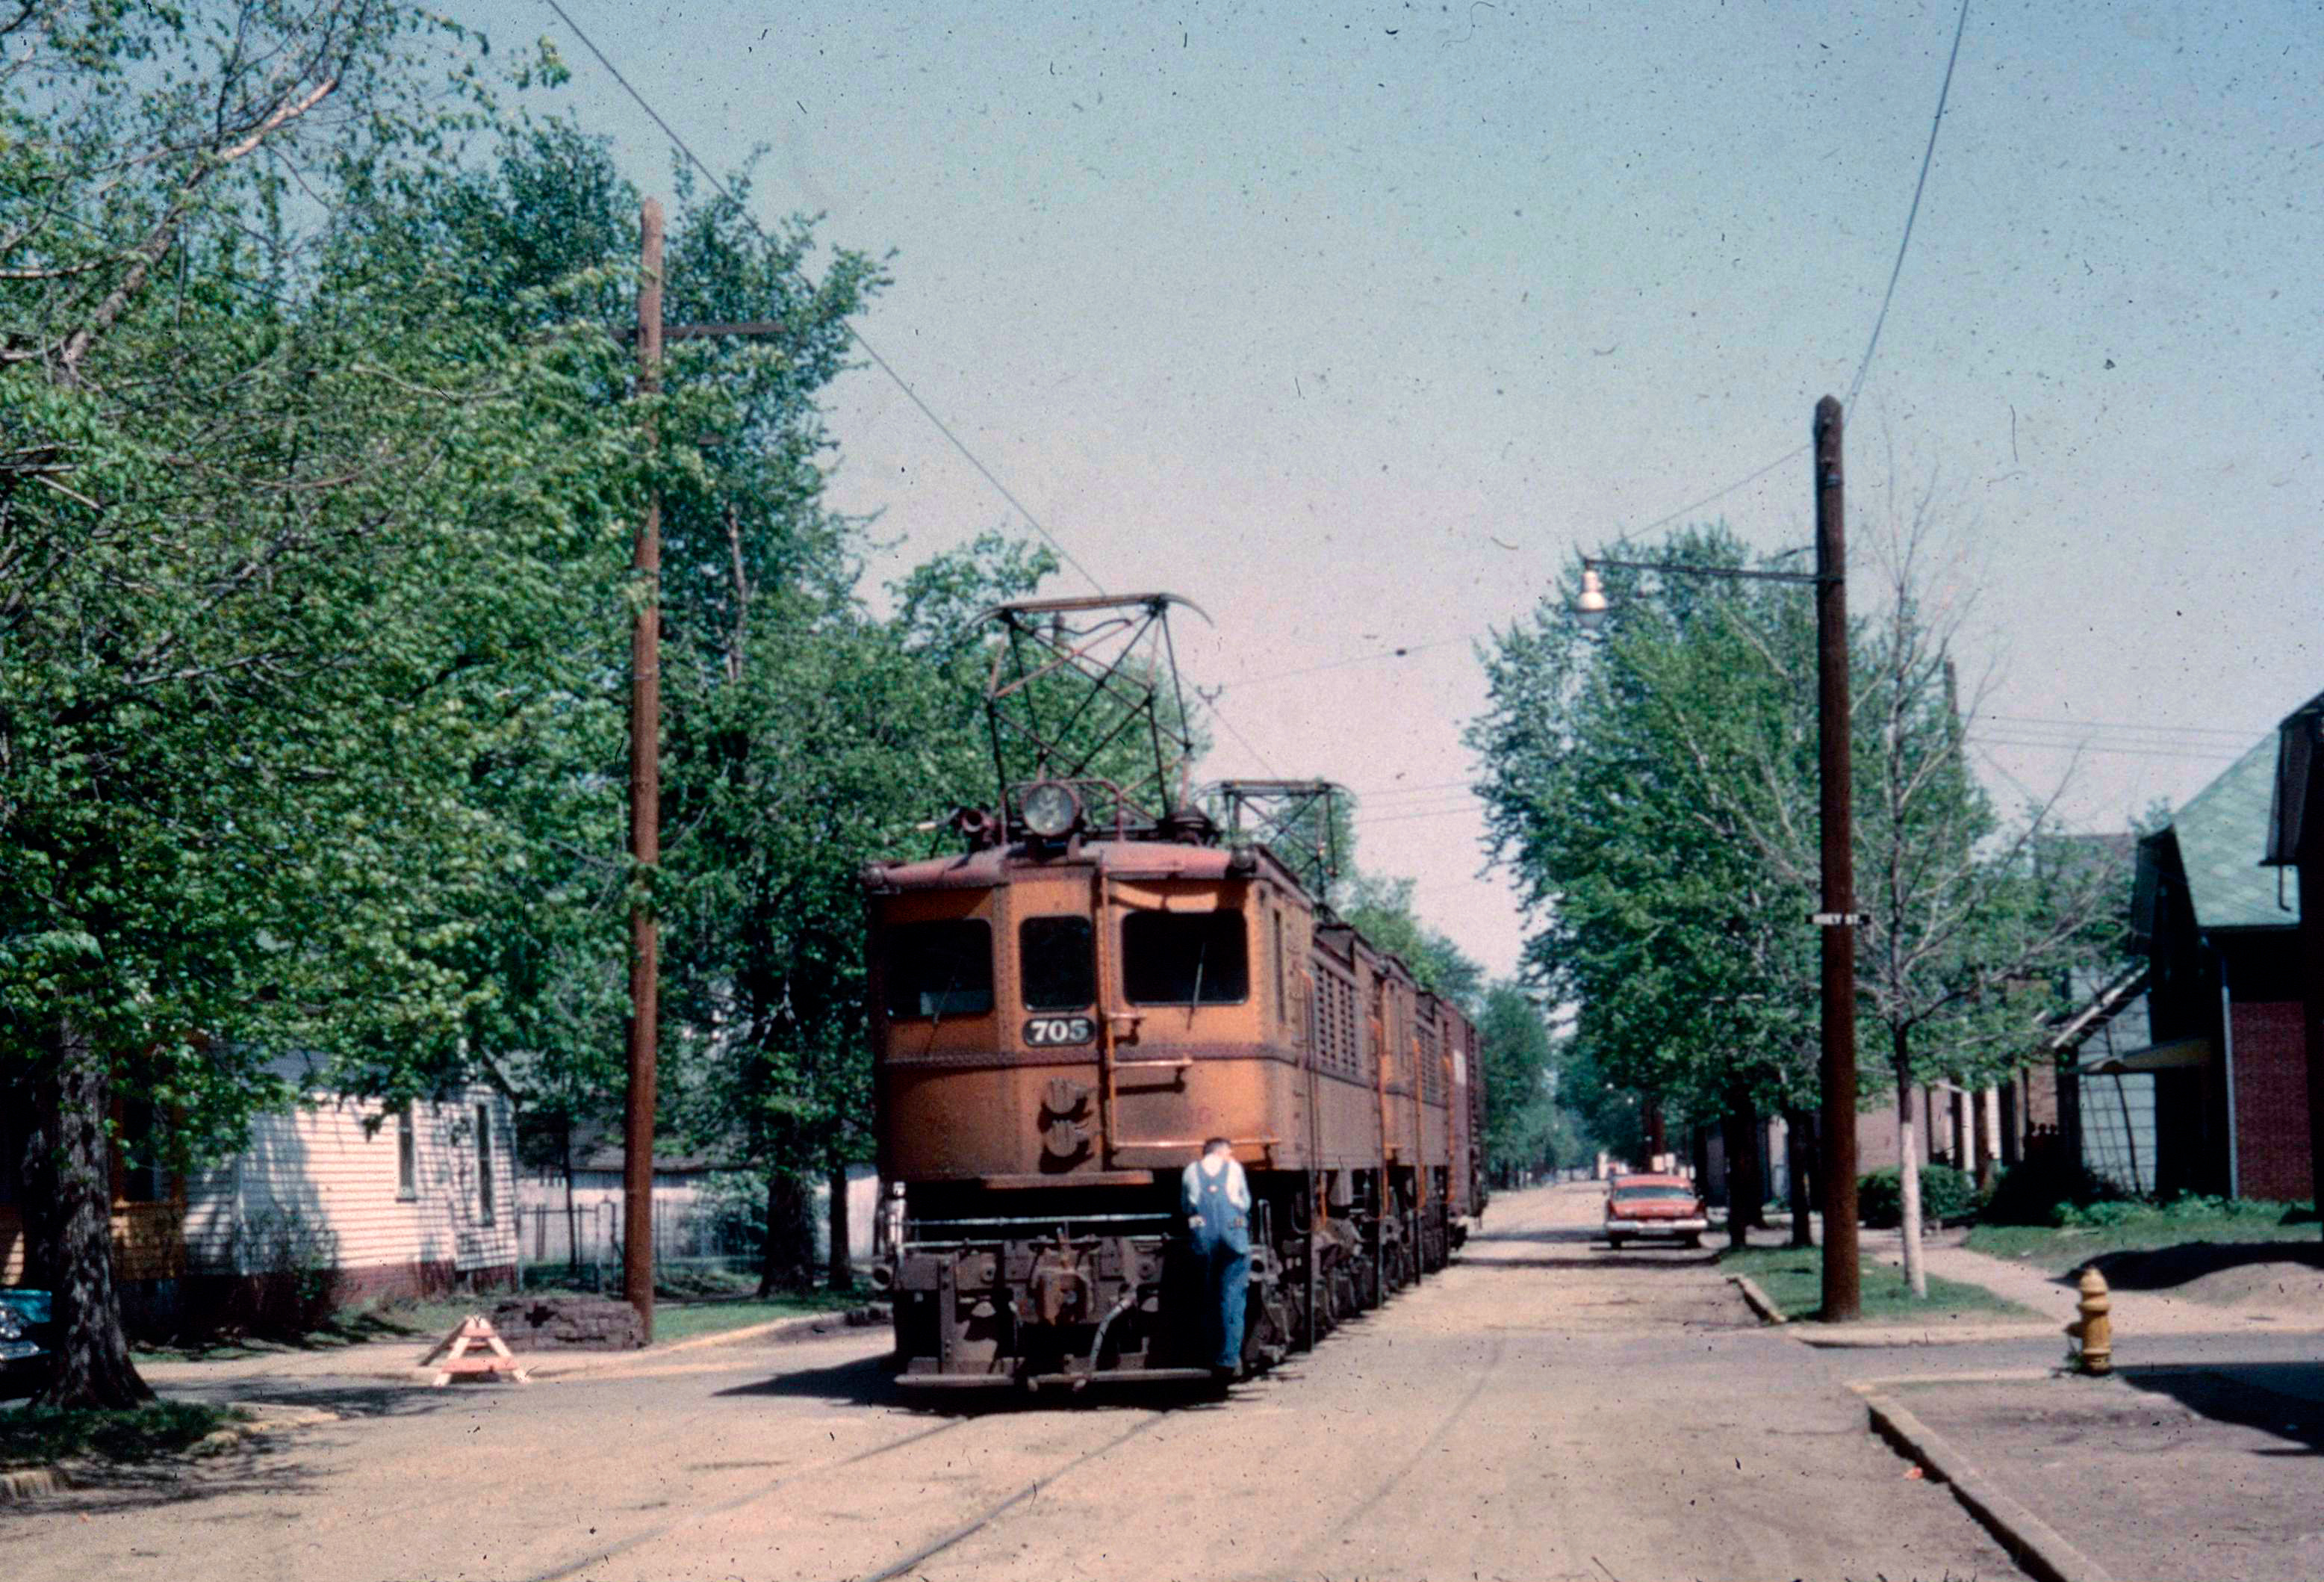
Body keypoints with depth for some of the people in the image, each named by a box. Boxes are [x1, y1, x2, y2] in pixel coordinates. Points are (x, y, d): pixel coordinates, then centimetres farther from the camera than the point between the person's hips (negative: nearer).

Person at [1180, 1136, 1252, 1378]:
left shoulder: (1191, 1171, 17)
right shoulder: (1233, 1168, 15)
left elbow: (1185, 1207, 18)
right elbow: (1246, 1203, 17)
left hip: (1204, 1237, 1)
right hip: (1235, 1235, -1)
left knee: (1210, 1297, 9)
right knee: (1233, 1297, 0)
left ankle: (1215, 1359, 11)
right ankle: (1230, 1359, -5)